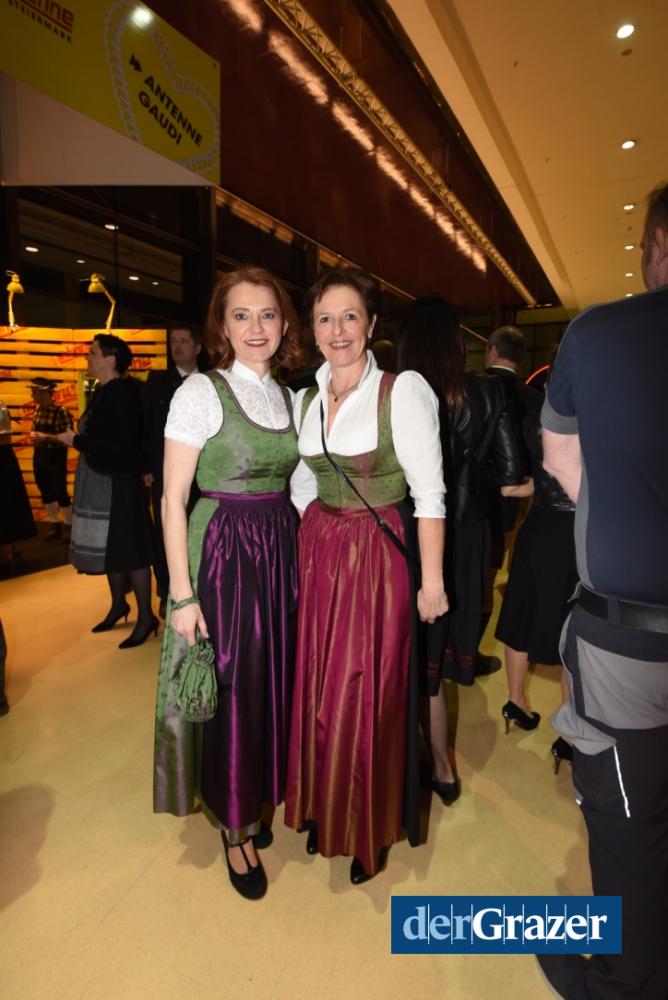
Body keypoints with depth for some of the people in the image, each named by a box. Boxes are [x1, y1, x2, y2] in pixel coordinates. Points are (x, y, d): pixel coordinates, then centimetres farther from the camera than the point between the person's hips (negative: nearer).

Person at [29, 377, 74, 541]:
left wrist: (46, 437, -23)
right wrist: (34, 436, 2)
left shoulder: (61, 412, -17)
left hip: (56, 457, -7)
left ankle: (68, 527, 16)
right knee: (45, 492, 14)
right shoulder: (37, 411, 5)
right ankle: (55, 525, 28)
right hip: (39, 456, 7)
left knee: (60, 493, 0)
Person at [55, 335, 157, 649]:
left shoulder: (124, 394, -16)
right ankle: (118, 604, 34)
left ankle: (146, 617, 10)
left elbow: (122, 444, -23)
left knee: (128, 547, -2)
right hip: (97, 479, 9)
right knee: (107, 545, 17)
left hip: (118, 482, -9)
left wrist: (76, 441, -15)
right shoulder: (102, 392, 9)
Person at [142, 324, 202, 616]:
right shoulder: (156, 381, 6)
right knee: (165, 535, 6)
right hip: (164, 472, 0)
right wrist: (144, 467, -2)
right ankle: (166, 595, 19)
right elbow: (142, 424, 4)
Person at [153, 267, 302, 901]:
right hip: (222, 554, -6)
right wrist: (182, 593, -14)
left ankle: (257, 798, 42)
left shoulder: (286, 396, 9)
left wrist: (296, 555, 8)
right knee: (230, 691, 6)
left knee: (274, 681, 16)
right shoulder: (200, 392, -9)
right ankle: (234, 827, 30)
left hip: (281, 551, 6)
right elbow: (173, 499, -11)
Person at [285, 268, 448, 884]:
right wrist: (303, 552, 9)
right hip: (318, 553, 5)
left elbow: (429, 493, -12)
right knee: (319, 687, 15)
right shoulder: (306, 399, 7)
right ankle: (323, 809, 41)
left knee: (370, 694, 7)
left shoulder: (403, 391, -11)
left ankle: (372, 829, 34)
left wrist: (432, 580, -12)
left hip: (379, 556, -5)